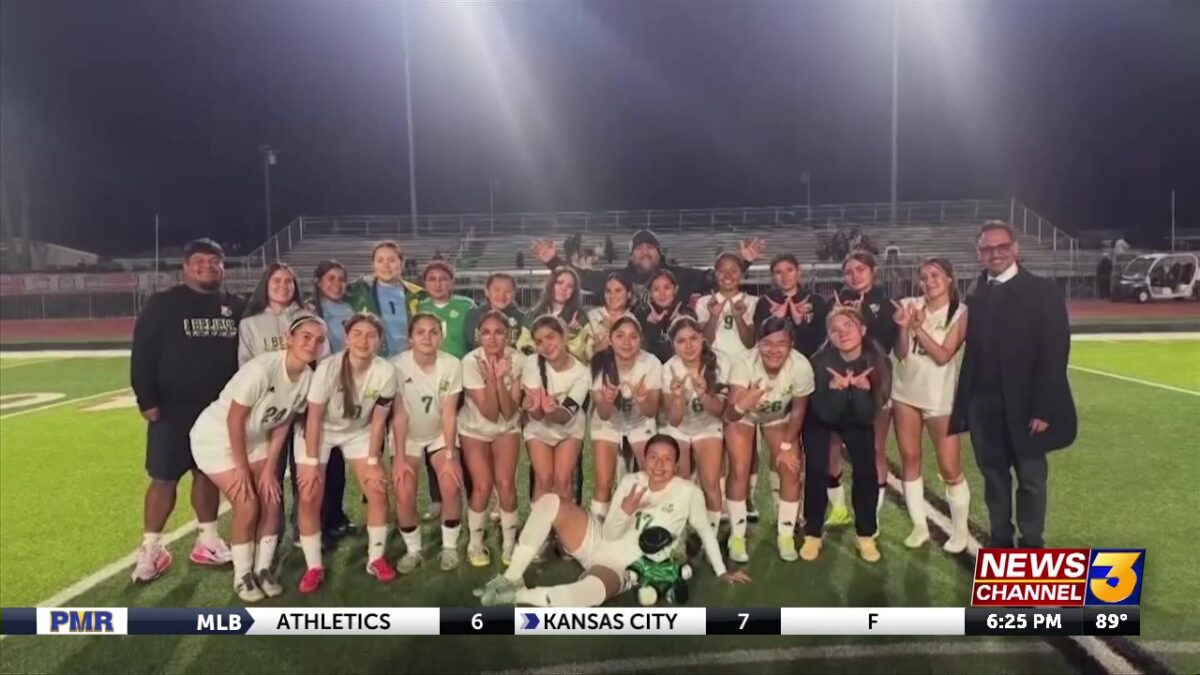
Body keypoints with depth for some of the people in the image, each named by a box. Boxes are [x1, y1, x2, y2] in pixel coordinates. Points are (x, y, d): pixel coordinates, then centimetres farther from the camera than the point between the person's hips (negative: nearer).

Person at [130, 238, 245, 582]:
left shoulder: (235, 307, 7)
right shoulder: (163, 304, -4)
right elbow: (142, 354, -7)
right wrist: (147, 400, -12)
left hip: (219, 408, 4)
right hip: (173, 409, -4)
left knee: (209, 473, 13)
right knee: (164, 477, 0)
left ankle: (207, 542, 24)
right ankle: (150, 549, 13)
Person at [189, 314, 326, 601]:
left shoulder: (308, 377, -14)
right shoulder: (262, 369, -34)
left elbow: (283, 423, -3)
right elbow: (235, 419, -25)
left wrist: (269, 468, -4)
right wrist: (242, 467, -16)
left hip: (254, 439, 6)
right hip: (216, 438, -6)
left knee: (272, 501, -1)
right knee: (248, 505, -10)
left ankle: (263, 568, 18)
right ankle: (242, 575, 11)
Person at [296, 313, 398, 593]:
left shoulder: (385, 372, -26)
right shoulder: (328, 368, -30)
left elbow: (379, 420, -14)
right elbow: (314, 417, -21)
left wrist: (372, 462, -12)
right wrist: (311, 462, -20)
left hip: (359, 432, 2)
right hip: (321, 431, -1)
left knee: (378, 492, -6)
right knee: (309, 499, -8)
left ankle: (376, 558, 12)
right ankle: (314, 567, 8)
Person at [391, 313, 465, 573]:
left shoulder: (452, 365, -21)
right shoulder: (397, 365, -23)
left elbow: (449, 414, -18)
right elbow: (399, 415, -20)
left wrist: (450, 455, -22)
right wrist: (399, 458, -21)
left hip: (440, 434, 0)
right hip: (408, 437, 0)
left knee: (451, 487, -20)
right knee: (404, 495, -16)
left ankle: (450, 547, 2)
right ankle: (413, 550, 9)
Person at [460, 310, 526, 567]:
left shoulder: (518, 360, -21)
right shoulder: (471, 362, -25)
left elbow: (508, 412, -23)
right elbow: (489, 413, -25)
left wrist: (500, 378, -34)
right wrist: (490, 377, -36)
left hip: (506, 428, 1)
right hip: (474, 429, -1)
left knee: (506, 483, -11)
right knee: (482, 485, -11)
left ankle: (509, 542, 11)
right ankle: (475, 543, 12)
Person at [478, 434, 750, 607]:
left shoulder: (688, 492, -9)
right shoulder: (631, 481, 1)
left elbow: (705, 531, 3)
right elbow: (611, 533, -2)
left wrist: (721, 572, 4)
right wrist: (626, 511, -21)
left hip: (624, 567, -4)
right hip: (598, 544, 5)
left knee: (592, 591, -41)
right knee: (549, 501, -18)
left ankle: (518, 595, -19)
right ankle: (512, 577, -10)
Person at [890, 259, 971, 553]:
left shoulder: (961, 313, -8)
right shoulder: (911, 306, -2)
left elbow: (943, 355, -16)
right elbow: (901, 354, -4)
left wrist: (919, 327, -22)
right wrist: (904, 327, -20)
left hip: (940, 398, -3)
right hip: (906, 393, 3)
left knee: (950, 469, 0)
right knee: (909, 460, 10)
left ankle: (960, 530, 20)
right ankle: (919, 526, 23)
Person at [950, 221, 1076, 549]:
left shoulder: (1043, 291, -6)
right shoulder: (975, 296, 7)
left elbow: (1054, 353, -11)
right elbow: (971, 352, 5)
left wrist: (1043, 408, -17)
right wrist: (963, 404, 0)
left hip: (1025, 405, -4)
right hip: (984, 405, 4)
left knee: (1031, 478, 9)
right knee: (994, 476, 14)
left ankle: (1031, 547, 23)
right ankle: (1000, 541, 28)